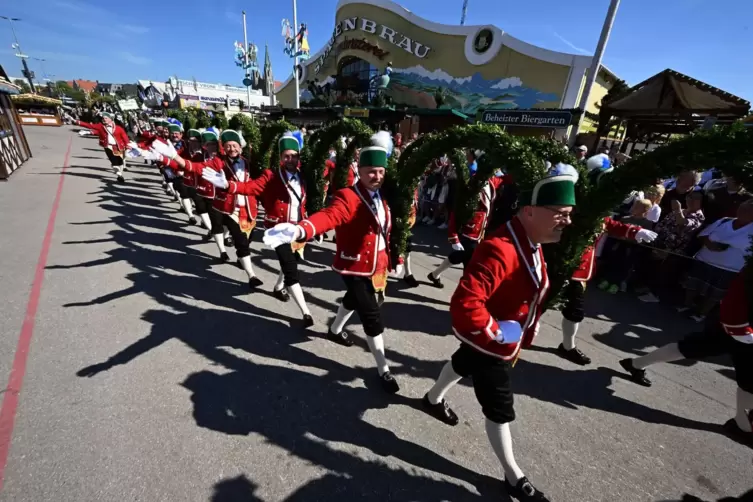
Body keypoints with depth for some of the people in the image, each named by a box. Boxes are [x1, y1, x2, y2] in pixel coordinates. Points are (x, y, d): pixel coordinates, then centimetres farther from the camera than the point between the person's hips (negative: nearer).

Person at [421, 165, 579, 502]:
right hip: (490, 344, -10)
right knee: (500, 409, 10)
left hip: (506, 339, 10)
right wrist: (497, 334, -29)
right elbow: (464, 306, -43)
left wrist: (523, 332, 10)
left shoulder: (531, 243, -4)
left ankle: (433, 400, 59)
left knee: (463, 365, 30)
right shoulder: (499, 250, -37)